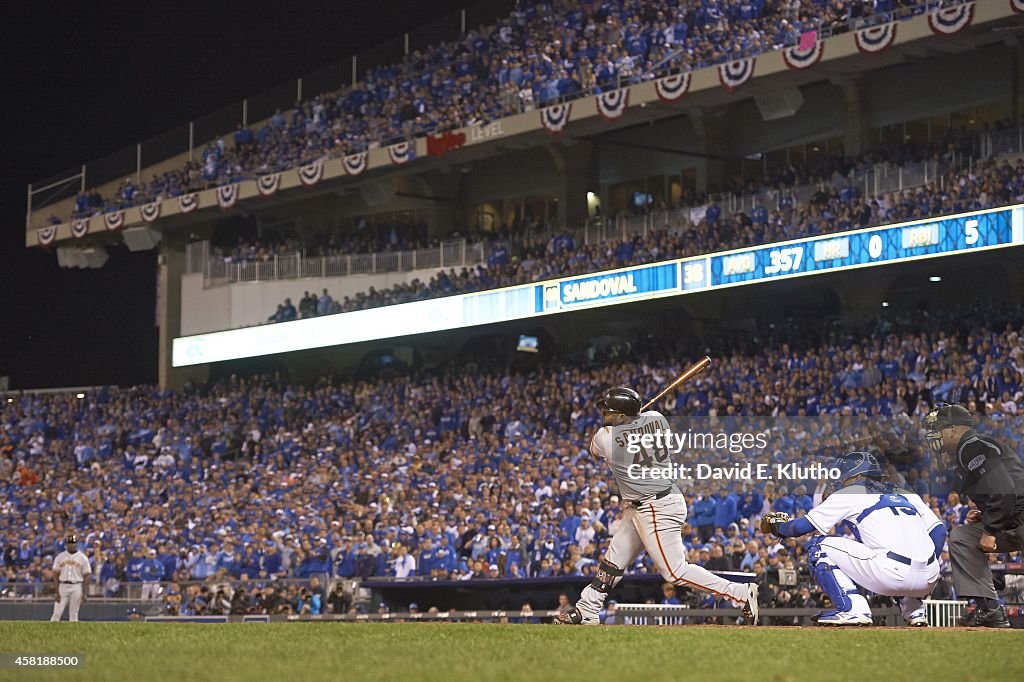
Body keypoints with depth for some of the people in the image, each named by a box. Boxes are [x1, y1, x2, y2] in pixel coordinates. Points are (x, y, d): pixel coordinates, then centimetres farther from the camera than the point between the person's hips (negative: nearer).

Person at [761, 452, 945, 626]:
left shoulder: (850, 492, 13)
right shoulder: (906, 494, 27)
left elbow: (804, 526, 13)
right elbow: (939, 530, 18)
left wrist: (777, 526, 33)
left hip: (893, 574, -6)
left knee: (819, 547, 9)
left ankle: (852, 608, -3)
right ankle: (914, 609, 21)